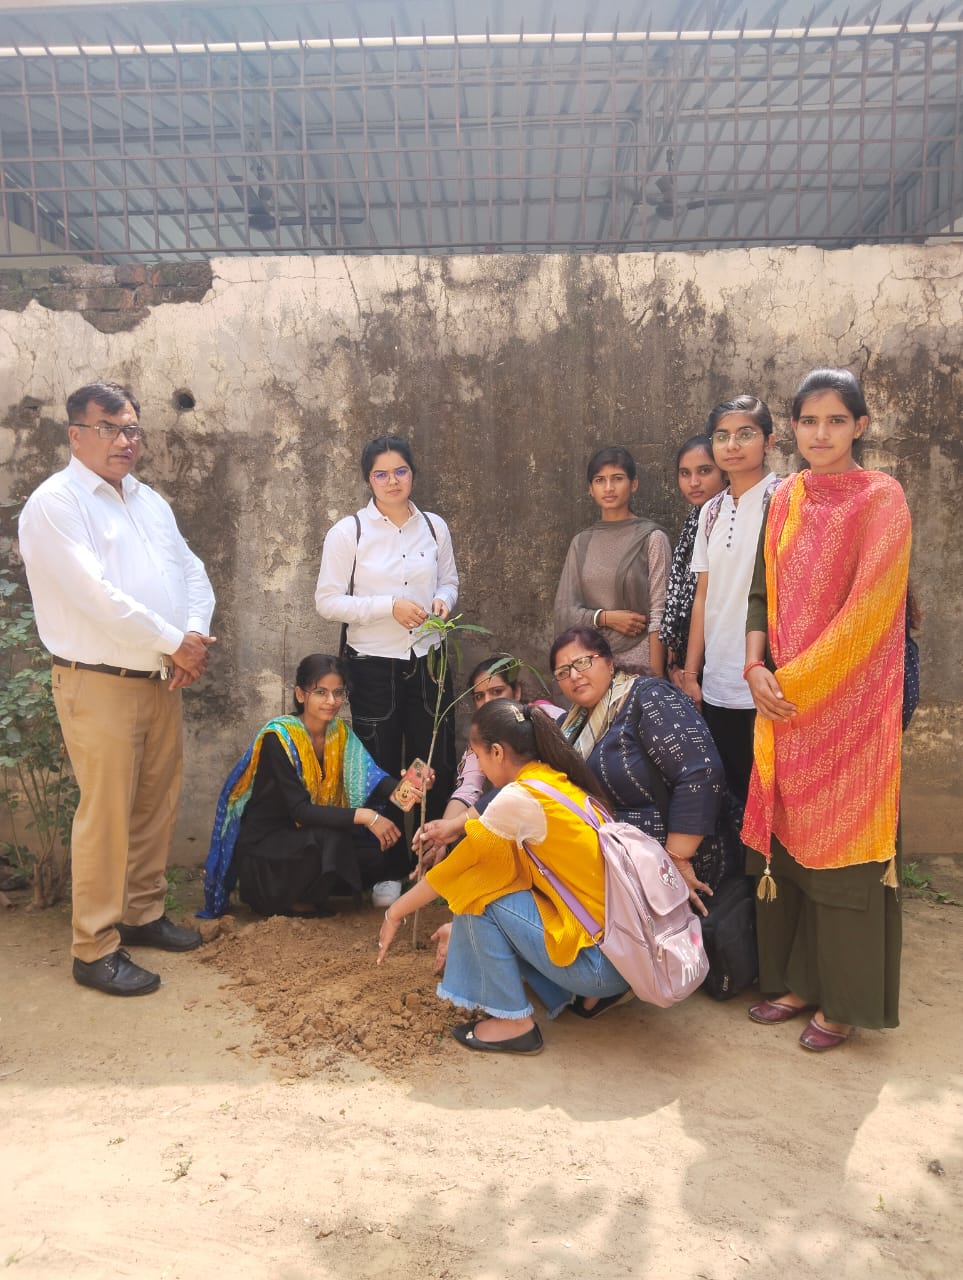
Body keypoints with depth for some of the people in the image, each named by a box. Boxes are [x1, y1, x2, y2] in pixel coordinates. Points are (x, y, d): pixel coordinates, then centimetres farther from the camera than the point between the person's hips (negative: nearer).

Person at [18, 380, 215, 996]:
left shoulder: (150, 500, 15)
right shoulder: (55, 502, -9)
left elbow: (193, 573, 13)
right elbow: (95, 594, -20)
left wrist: (196, 634, -7)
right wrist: (175, 642, -15)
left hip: (163, 679, 7)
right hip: (100, 684, -7)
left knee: (158, 803, 14)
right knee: (106, 814, -3)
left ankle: (143, 912, 30)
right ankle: (95, 949, 10)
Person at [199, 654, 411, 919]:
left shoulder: (340, 733, -1)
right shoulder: (278, 738, -21)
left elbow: (371, 778, -16)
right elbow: (300, 810, -29)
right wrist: (364, 816, -39)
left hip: (311, 842, 7)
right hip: (263, 850, -7)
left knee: (389, 856, -8)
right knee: (329, 839, -34)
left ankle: (302, 892, 9)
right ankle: (289, 903, -5)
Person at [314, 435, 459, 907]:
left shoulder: (434, 527, 5)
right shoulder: (349, 531, -6)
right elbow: (328, 601, -8)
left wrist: (443, 599, -7)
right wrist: (390, 607, -18)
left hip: (428, 660, 3)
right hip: (374, 664, -3)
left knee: (437, 765, 9)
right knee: (380, 770, 8)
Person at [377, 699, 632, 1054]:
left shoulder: (519, 797, -18)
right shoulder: (559, 781, 8)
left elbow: (459, 864, -9)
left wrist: (395, 912, 7)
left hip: (602, 960, -9)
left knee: (478, 886, -9)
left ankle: (513, 1021, 2)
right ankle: (592, 994, 14)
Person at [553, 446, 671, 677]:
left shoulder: (652, 538, -3)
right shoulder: (581, 543, 8)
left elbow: (659, 614, -7)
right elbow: (564, 610, 6)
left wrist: (656, 676, -13)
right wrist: (605, 618, -11)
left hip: (638, 664, -3)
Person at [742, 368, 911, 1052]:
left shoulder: (880, 498, -7)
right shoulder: (786, 498, 10)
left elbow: (869, 607, -14)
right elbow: (764, 593, 11)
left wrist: (797, 678, -14)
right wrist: (756, 669, -4)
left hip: (848, 700, -5)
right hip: (784, 699, 5)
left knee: (842, 845, 3)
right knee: (788, 839, 11)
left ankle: (845, 1001, 19)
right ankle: (798, 981, 27)